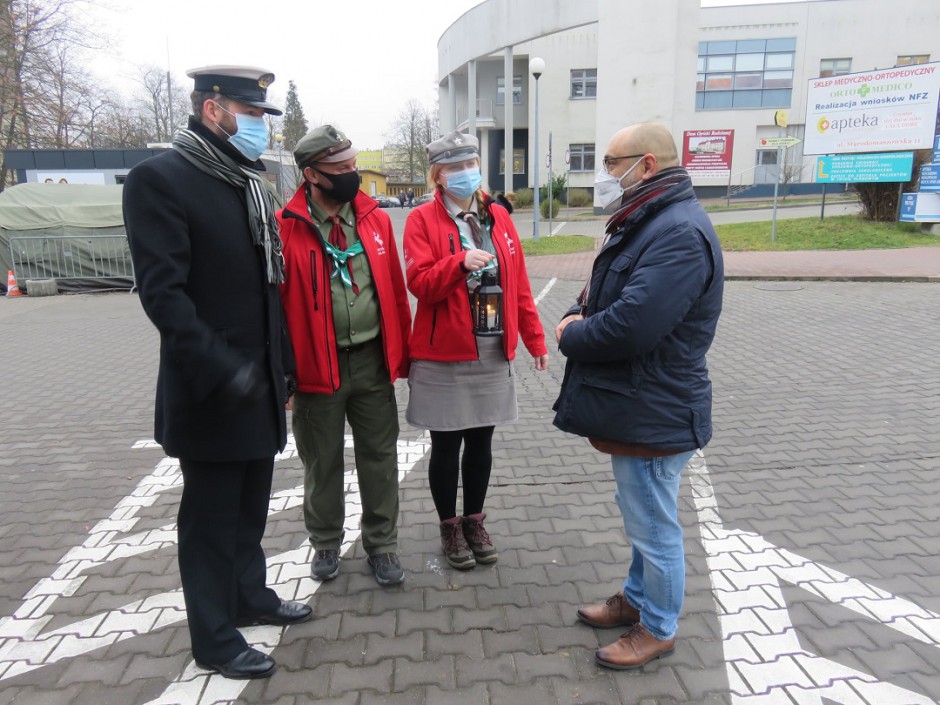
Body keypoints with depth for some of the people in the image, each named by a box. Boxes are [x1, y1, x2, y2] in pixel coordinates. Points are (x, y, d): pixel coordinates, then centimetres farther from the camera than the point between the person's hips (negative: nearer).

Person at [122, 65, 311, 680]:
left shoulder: (253, 185, 13)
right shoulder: (160, 179, -12)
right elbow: (162, 291, -19)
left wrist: (284, 366, 13)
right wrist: (222, 368, -24)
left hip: (260, 384, 8)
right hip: (210, 392, -7)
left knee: (250, 506, 20)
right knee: (211, 515, 7)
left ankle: (250, 596, 39)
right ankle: (214, 638, 24)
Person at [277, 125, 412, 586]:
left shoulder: (376, 219, 5)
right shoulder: (285, 228, -8)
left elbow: (395, 290, 7)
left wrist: (400, 353, 6)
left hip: (372, 360, 3)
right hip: (317, 365, -2)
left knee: (380, 457, 11)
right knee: (322, 462, 14)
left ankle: (382, 543, 30)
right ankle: (326, 543, 35)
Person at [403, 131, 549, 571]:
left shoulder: (498, 217, 8)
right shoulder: (422, 220, -5)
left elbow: (519, 284, 8)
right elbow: (420, 284, -14)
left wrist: (535, 339, 8)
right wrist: (460, 262, -29)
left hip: (492, 355, 4)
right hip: (443, 357, -4)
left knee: (481, 444, 14)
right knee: (446, 447, 8)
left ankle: (475, 521, 33)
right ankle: (449, 527, 28)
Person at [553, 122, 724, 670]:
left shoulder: (679, 232, -24)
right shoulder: (646, 220, 11)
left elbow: (631, 327, -33)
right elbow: (605, 294, 19)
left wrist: (570, 336, -15)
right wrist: (579, 318, -4)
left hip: (654, 414, -10)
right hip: (634, 407, 10)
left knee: (653, 527, 8)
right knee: (641, 516, 25)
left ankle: (658, 628, 30)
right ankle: (638, 599, 45)